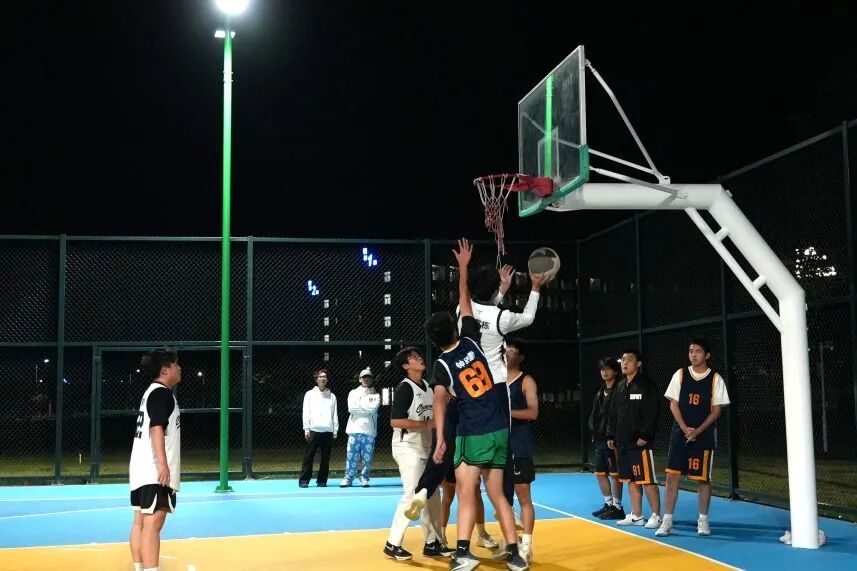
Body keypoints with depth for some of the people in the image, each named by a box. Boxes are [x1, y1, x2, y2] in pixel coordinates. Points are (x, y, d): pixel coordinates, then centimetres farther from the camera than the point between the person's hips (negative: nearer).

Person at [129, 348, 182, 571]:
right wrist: (163, 464, -27)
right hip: (155, 471, -10)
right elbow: (157, 428, -21)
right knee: (152, 524, -14)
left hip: (143, 470, 10)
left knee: (141, 522, 11)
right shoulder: (161, 392, -11)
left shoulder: (152, 392, 18)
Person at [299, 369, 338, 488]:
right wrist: (306, 429, -3)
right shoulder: (310, 394, 9)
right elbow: (306, 412, 5)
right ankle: (304, 480, -1)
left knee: (325, 457, 4)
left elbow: (335, 415, 14)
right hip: (314, 430, -2)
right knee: (309, 456, -4)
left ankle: (322, 480, 11)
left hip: (328, 431, 2)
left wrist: (335, 430, 5)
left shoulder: (332, 396, 15)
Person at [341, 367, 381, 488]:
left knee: (367, 457, 1)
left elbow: (373, 408, -10)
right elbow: (351, 408, -6)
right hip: (355, 429, 0)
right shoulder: (353, 393, 11)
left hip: (369, 431, 0)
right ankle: (348, 478, 6)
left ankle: (364, 478, 13)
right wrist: (367, 406, -6)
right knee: (351, 456, -1)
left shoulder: (375, 395, 10)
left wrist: (359, 405, -5)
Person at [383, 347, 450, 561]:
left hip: (425, 448, 8)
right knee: (412, 495, -11)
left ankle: (432, 543, 18)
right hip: (407, 449, -8)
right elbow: (395, 421, -23)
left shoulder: (427, 386, 10)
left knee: (432, 495, 9)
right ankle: (392, 544, -1)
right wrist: (427, 424, -21)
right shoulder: (405, 388, -14)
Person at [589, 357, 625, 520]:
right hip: (599, 439, 9)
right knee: (600, 473, 14)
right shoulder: (600, 392, 17)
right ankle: (608, 504, 25)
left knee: (615, 474, -2)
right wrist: (594, 430, 9)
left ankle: (617, 507, 6)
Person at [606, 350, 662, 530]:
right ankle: (636, 516, 19)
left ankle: (656, 516, 2)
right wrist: (611, 436, 13)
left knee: (647, 480, -6)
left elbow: (651, 414, -14)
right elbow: (613, 414, 19)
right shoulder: (620, 386, 16)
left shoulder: (647, 385, -7)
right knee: (631, 480, 11)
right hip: (623, 442, 8)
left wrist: (645, 435, -19)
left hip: (640, 442, -8)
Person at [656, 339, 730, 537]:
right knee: (672, 475, -3)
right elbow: (673, 404, 1)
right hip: (680, 433, 1)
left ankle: (703, 520, 17)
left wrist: (697, 431, -12)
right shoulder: (680, 375, 3)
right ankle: (667, 521, 2)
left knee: (703, 478, 3)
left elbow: (716, 410, -3)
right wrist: (685, 428, -11)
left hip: (704, 435, -1)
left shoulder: (715, 379, -2)